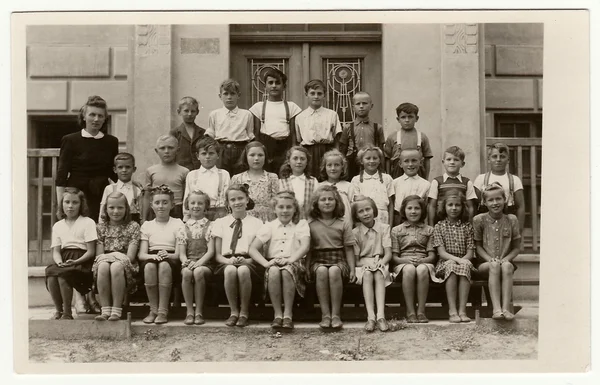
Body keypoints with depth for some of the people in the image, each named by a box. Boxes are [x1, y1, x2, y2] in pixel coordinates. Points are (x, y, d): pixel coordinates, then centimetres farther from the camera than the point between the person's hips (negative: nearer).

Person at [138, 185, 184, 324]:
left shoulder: (178, 224, 10)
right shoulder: (147, 225, 16)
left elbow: (179, 253, 0)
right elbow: (142, 254, 4)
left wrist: (166, 255, -22)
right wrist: (154, 255, -18)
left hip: (171, 262, -2)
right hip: (151, 259, 2)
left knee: (164, 265, -37)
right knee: (149, 266, -35)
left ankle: (163, 311, -32)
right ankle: (153, 310, -25)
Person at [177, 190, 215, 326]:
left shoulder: (210, 226, 8)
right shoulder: (184, 228, 14)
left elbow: (211, 251, -2)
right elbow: (181, 253, 8)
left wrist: (199, 263, -18)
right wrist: (186, 262, -15)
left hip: (206, 263, -2)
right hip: (189, 263, 2)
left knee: (198, 272, -35)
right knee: (186, 273, -33)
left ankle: (199, 312, -24)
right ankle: (189, 311, -23)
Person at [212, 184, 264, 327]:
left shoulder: (257, 223, 14)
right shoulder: (220, 223, 16)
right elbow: (217, 254, 10)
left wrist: (247, 260, -14)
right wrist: (228, 260, -12)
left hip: (249, 263, -1)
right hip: (227, 262, 1)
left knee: (243, 270, -37)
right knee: (230, 270, -36)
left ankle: (244, 313, -20)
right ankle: (234, 312, -21)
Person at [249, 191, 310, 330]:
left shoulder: (301, 224, 11)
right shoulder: (269, 226, 14)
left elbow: (305, 246, -7)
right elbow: (252, 249, 3)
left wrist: (291, 260, -24)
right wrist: (265, 262, -15)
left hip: (294, 263, -1)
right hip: (273, 263, 1)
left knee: (287, 271, -36)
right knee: (273, 271, -35)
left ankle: (288, 314, -27)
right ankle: (277, 314, -23)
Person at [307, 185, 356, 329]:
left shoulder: (343, 224, 11)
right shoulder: (310, 224, 9)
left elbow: (349, 249, 9)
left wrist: (352, 269, 1)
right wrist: (307, 267, -5)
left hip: (338, 260, 0)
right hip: (318, 261, 0)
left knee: (334, 271, -36)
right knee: (322, 271, -35)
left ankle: (336, 315, -30)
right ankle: (325, 315, -31)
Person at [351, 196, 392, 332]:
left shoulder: (384, 228, 6)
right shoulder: (355, 232, 4)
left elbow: (388, 253, -1)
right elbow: (355, 259, 0)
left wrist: (381, 262, -22)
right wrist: (367, 262, -20)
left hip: (380, 264, 0)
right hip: (363, 265, 0)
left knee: (379, 275, -32)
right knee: (367, 275, -32)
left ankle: (381, 315, -44)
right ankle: (371, 316, -43)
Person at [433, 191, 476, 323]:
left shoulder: (467, 227, 13)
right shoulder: (439, 226, 7)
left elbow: (470, 252, 5)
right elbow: (442, 252, -4)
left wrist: (464, 260, -16)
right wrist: (457, 259, -20)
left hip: (463, 261, 1)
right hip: (445, 264, -1)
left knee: (466, 265, -34)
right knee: (451, 265, -36)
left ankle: (462, 310, -36)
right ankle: (452, 311, -37)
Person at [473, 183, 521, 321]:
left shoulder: (511, 220, 5)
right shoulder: (479, 220, 1)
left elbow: (516, 247, 7)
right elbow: (478, 245, 3)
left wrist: (506, 259, -11)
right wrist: (490, 259, -13)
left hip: (506, 261, 1)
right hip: (484, 263, -1)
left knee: (507, 266, -33)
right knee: (494, 266, -34)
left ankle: (506, 307, -37)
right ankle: (496, 308, -41)